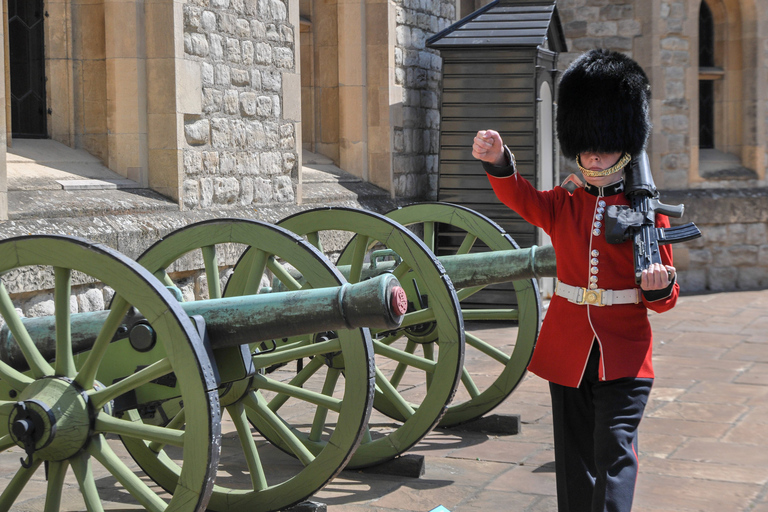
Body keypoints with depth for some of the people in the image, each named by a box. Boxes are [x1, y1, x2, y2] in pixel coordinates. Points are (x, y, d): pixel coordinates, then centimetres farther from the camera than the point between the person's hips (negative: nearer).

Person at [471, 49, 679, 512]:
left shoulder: (648, 213, -2)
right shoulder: (563, 206, 6)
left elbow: (664, 300, 0)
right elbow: (521, 196, -16)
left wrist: (659, 286, -25)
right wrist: (497, 160, -37)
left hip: (624, 356, -3)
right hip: (567, 352, 3)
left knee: (615, 453, -11)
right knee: (575, 461, 11)